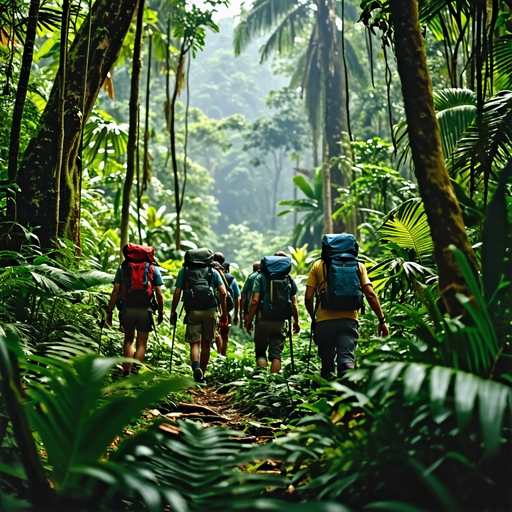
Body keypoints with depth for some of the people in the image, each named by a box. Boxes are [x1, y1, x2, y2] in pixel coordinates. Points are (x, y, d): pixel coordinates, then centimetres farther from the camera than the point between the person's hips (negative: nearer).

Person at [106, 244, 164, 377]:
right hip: (145, 310, -1)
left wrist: (109, 312, 5)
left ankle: (127, 372, 11)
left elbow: (115, 292, 2)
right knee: (141, 344, 8)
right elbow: (159, 294, 2)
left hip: (127, 309, 1)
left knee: (128, 340, 18)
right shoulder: (153, 269, 7)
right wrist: (160, 313, 11)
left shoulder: (122, 267, 8)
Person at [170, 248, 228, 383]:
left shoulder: (184, 270, 12)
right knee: (205, 344, 12)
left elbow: (177, 293, 4)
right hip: (210, 311, 1)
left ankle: (196, 366, -27)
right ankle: (201, 376, 17)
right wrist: (224, 312, 11)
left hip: (193, 311, -1)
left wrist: (173, 311, 10)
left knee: (194, 343, 2)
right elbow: (223, 292, 4)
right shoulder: (213, 271, 14)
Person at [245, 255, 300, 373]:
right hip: (281, 322, 2)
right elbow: (294, 304, 9)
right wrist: (296, 322, 21)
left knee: (260, 352, 9)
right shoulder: (289, 279, 9)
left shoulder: (261, 277, 1)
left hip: (263, 320, -2)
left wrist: (249, 320, -1)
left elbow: (255, 301, -7)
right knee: (276, 354, 6)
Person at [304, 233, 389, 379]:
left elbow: (308, 298, 5)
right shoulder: (358, 265, 12)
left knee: (327, 362, 14)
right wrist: (382, 320, 6)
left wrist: (313, 318, 20)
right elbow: (370, 295, 2)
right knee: (347, 360, -8)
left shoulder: (318, 265, 10)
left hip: (325, 321, 0)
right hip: (349, 320, 0)